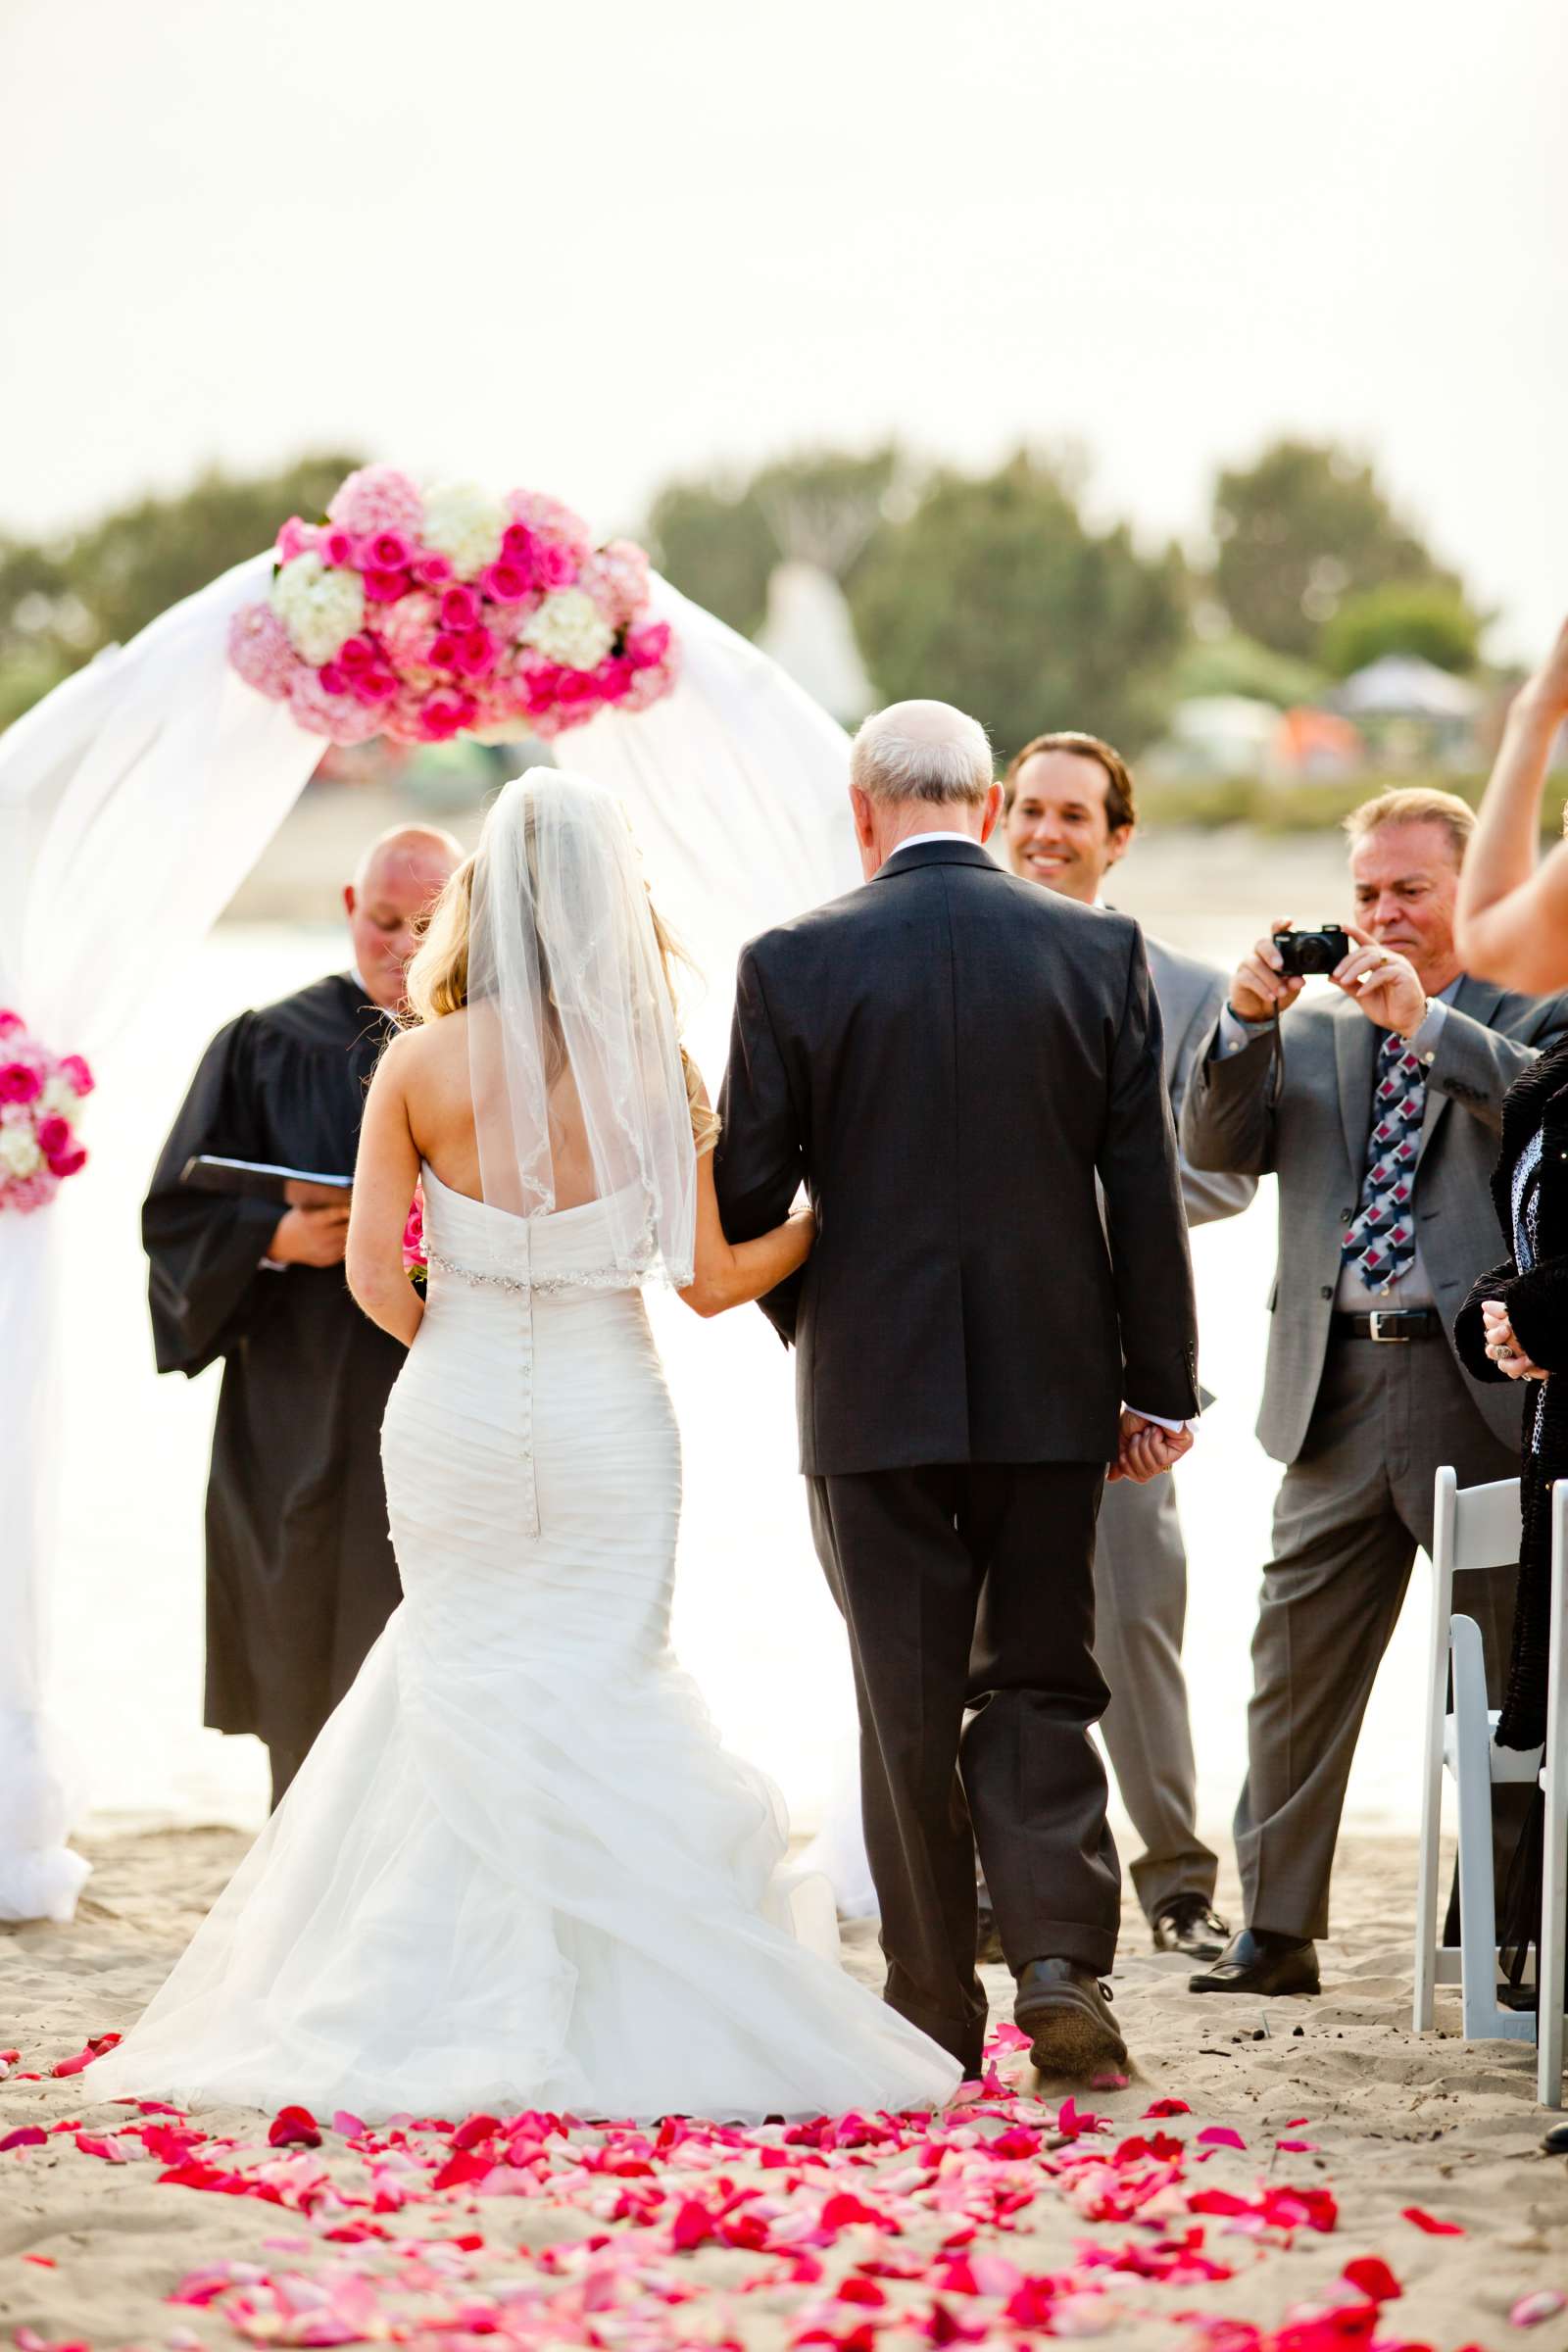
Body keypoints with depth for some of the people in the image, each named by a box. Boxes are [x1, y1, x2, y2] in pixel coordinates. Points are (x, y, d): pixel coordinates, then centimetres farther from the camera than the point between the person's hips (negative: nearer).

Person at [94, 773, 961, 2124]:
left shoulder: (420, 1066, -6)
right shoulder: (653, 1069, -7)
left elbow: (374, 1277, -7)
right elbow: (710, 1279, -3)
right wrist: (823, 1218, 13)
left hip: (455, 1413, 1)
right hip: (608, 1413, 0)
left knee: (466, 1684, 12)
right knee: (601, 1695, 6)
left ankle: (459, 2015, 10)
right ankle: (626, 2015, 1)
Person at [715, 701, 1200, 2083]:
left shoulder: (796, 964, -6)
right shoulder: (1103, 955, -1)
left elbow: (746, 1192, -4)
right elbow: (1145, 1187, -1)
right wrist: (1160, 1387, 6)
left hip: (875, 1395, -1)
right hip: (1051, 1390, 1)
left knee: (908, 1705, 8)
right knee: (1040, 1685, 11)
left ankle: (935, 2007, 13)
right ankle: (1063, 1961, -6)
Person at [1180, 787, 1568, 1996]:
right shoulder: (1314, 1027, 16)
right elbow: (1218, 1146, 7)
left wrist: (1425, 1022, -20)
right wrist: (1247, 1019, -8)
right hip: (1337, 1386, 4)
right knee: (1297, 1661, 5)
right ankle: (1276, 1928, 12)